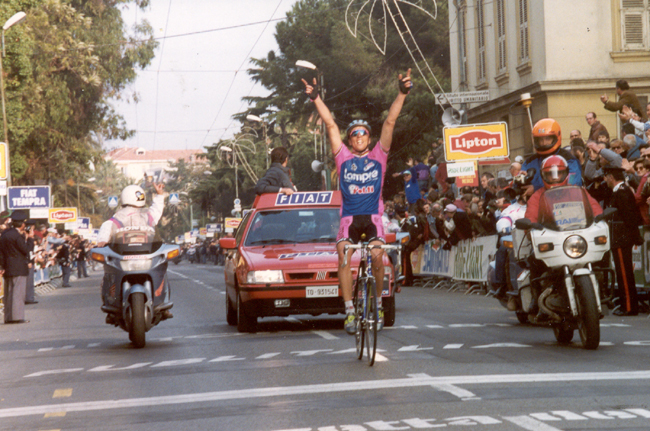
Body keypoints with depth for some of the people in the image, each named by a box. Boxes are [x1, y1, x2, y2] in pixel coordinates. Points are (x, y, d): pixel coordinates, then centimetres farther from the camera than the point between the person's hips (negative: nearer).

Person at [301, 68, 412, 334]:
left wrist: (402, 94, -3)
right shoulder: (344, 158, 10)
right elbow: (330, 125, 5)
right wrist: (316, 98, 1)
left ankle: (378, 304, 0)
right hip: (349, 217, 1)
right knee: (344, 256, -18)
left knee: (377, 254, -19)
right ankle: (349, 310, -17)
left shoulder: (378, 157, 9)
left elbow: (390, 122, 2)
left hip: (373, 217, 0)